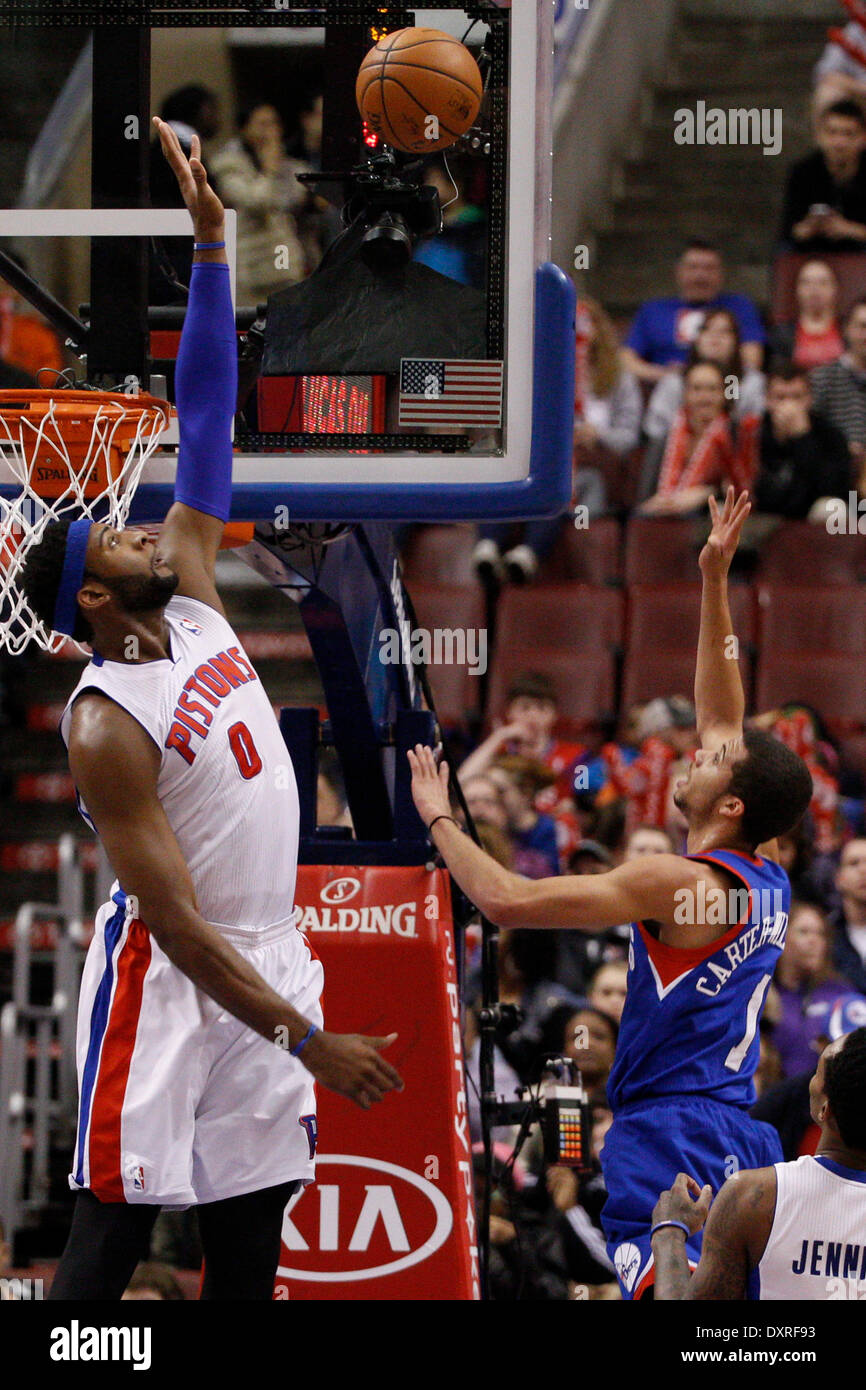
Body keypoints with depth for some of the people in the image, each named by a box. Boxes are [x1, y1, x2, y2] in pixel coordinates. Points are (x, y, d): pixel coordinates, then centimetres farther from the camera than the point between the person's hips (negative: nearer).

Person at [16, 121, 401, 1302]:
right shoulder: (108, 729, -18)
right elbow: (175, 924, -22)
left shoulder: (194, 606, 4)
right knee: (114, 1224, -8)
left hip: (268, 960, 8)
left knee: (252, 1229, 8)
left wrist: (212, 247, -3)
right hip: (169, 985, -8)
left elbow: (207, 435, 5)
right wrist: (307, 1042, -25)